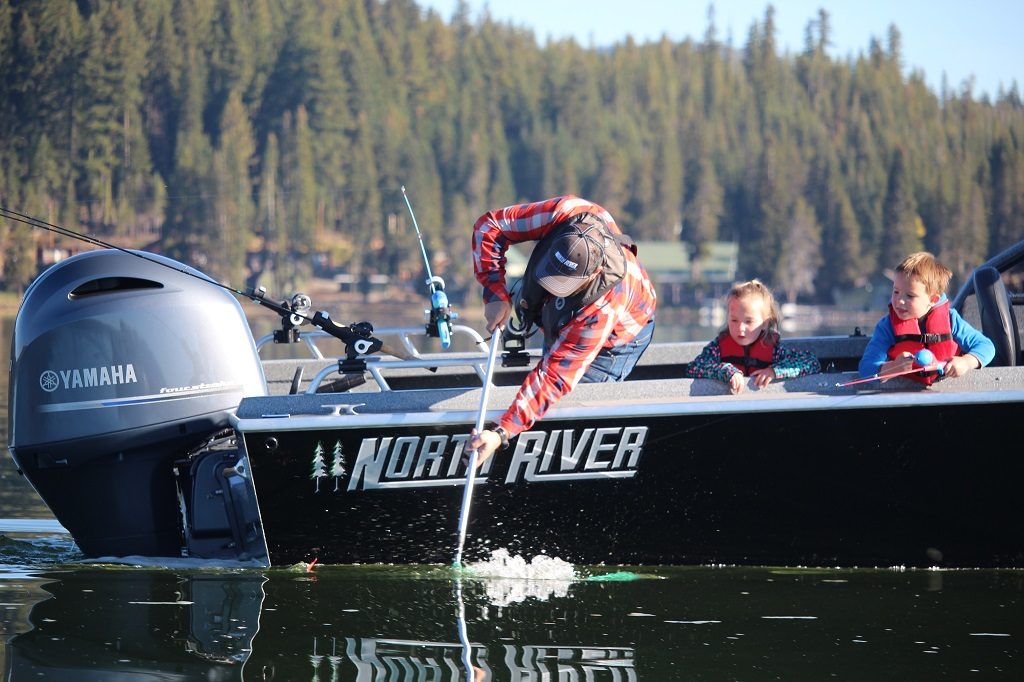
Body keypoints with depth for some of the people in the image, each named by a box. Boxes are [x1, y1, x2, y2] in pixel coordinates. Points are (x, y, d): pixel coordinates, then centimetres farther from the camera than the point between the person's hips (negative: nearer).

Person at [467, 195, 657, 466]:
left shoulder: (603, 308, -48)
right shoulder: (566, 214, -40)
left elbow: (555, 377, -45)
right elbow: (489, 225, -27)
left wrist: (502, 433, -50)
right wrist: (495, 293, -35)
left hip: (613, 339, -6)